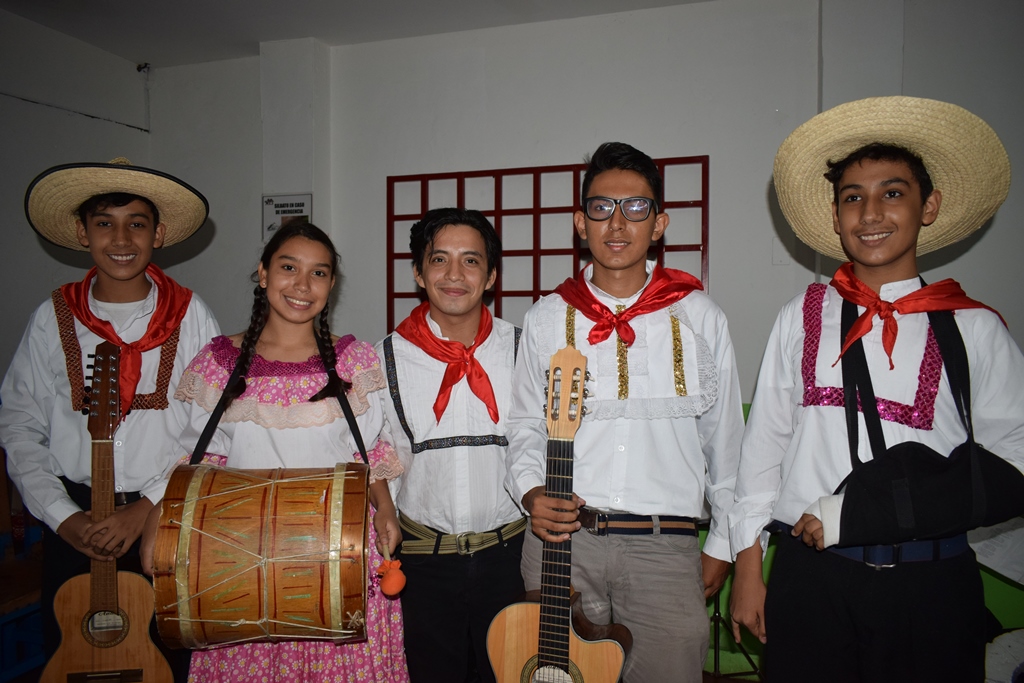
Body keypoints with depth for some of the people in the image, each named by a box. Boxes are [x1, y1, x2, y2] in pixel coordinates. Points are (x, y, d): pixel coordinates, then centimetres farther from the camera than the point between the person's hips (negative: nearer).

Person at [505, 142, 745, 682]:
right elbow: (525, 427, 11)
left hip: (666, 545, 0)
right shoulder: (546, 318, 7)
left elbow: (725, 438, 10)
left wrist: (722, 543, 11)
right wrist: (531, 492, -8)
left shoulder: (700, 318, 6)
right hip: (558, 538, 1)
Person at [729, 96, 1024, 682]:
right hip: (810, 576, 1)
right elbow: (763, 443, 4)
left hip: (932, 585, 0)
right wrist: (749, 566, 3)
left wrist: (854, 512, -12)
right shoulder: (802, 320, 4)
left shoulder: (974, 330, 1)